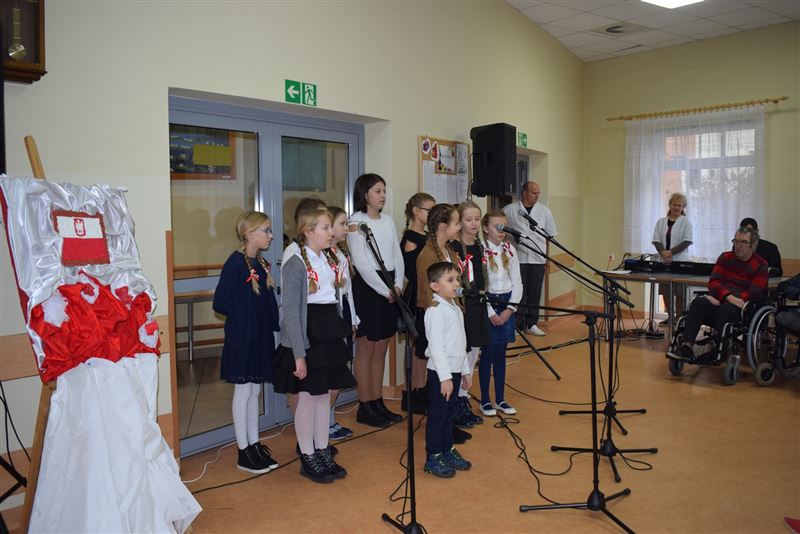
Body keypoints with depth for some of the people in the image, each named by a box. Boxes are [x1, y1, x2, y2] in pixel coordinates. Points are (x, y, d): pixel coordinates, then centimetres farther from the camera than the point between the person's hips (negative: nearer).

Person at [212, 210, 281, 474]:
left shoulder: (262, 263, 9)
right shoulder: (236, 262, -15)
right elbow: (220, 303, -16)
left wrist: (271, 323, 0)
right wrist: (243, 315, -5)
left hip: (261, 336, 7)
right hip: (242, 338, -7)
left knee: (254, 391, 14)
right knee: (243, 392, 3)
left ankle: (255, 445, 25)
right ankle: (244, 452, 13)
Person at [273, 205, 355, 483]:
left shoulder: (329, 261, 11)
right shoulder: (295, 264, -13)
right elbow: (291, 312, -16)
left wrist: (342, 335, 14)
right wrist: (298, 354, -18)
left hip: (330, 335, 7)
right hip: (307, 337, -7)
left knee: (324, 395, 13)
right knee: (307, 397, 3)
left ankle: (323, 453, 25)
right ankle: (308, 458, 17)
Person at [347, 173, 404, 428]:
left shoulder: (388, 221, 13)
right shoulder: (356, 222, -7)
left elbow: (398, 256, 12)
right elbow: (361, 262, -15)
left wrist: (397, 285, -2)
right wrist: (385, 290, -15)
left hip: (390, 286, 7)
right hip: (368, 286, -7)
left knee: (381, 349, 11)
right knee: (366, 348, 1)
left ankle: (378, 402, 21)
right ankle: (365, 407, 10)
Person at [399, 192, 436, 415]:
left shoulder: (429, 237, 12)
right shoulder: (410, 238, -13)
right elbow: (413, 273, -17)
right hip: (417, 298, -8)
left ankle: (423, 391, 24)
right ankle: (412, 396, 10)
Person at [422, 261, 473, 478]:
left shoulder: (455, 308, 11)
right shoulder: (436, 310, -17)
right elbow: (436, 346, -22)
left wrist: (466, 370, 19)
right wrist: (445, 376, -23)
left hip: (455, 370, 8)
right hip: (440, 372, -8)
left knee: (449, 413, 17)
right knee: (437, 415, 1)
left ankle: (447, 451, 29)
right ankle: (433, 458, 11)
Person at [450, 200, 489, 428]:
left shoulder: (479, 246, 11)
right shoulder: (454, 248, -12)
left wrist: (482, 299, 15)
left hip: (477, 306, 8)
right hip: (461, 306, -8)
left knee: (473, 355, 13)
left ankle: (464, 400, 25)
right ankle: (456, 408, 9)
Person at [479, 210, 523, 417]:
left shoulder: (510, 250, 6)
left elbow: (517, 283, 6)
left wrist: (510, 309, -4)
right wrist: (491, 312, -13)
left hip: (507, 304, 4)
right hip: (487, 304, -4)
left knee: (501, 353, 12)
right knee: (488, 353, 1)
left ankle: (500, 399, 21)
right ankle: (485, 400, 12)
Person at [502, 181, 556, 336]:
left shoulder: (544, 210, 9)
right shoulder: (509, 210, -1)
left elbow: (551, 234, 16)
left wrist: (542, 245, 8)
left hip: (537, 258, 3)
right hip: (517, 258, -3)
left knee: (534, 293, 6)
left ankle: (531, 324, 17)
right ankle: (517, 324, 7)